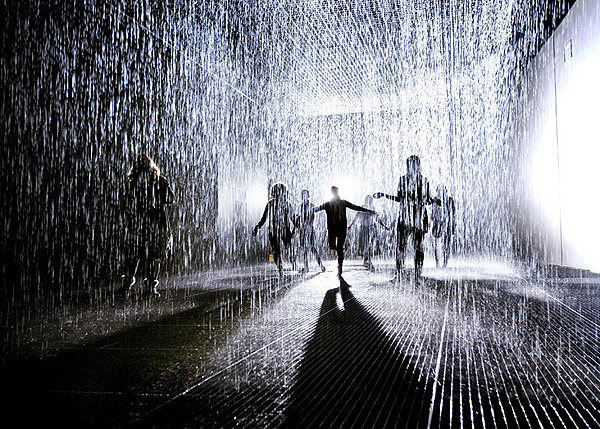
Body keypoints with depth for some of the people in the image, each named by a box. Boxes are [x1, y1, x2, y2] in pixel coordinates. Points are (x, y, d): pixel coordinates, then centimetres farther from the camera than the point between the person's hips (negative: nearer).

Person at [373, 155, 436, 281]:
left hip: (405, 217, -2)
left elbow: (399, 198, -5)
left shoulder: (403, 179, -4)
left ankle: (399, 274, 4)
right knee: (418, 247, 5)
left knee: (401, 246, 3)